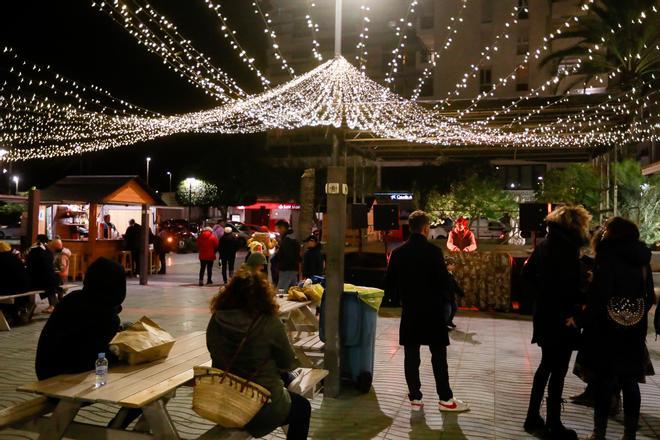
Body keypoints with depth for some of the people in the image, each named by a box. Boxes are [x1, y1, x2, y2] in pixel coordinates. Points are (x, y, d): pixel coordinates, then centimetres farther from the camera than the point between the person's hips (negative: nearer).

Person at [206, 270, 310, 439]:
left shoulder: (215, 322, -9)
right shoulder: (270, 324, -21)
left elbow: (218, 358, 7)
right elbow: (289, 364, -8)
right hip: (262, 409, -5)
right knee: (303, 407, 26)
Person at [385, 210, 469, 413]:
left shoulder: (398, 252, -1)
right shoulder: (433, 251, -13)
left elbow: (389, 282, 3)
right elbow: (444, 281, -13)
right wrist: (441, 301, 5)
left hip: (409, 311, 3)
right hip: (432, 310, -3)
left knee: (411, 356, 8)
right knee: (438, 356, 7)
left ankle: (415, 398, 14)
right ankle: (445, 399, 14)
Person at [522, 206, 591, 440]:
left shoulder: (544, 244, 9)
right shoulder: (567, 246, -16)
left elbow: (527, 274, 13)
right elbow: (569, 283, -23)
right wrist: (572, 310, -12)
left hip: (543, 313, 8)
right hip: (560, 317, -8)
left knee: (546, 366, 19)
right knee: (557, 371, 2)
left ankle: (533, 418, 26)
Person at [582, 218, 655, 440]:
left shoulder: (608, 254, -11)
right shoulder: (642, 257, 7)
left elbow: (600, 292, -18)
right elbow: (649, 295, 10)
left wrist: (590, 324, -11)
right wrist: (639, 315, 15)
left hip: (609, 326, -5)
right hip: (635, 328, 5)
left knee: (604, 380, 4)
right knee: (630, 382, 11)